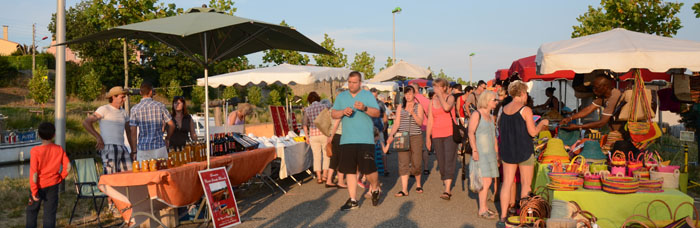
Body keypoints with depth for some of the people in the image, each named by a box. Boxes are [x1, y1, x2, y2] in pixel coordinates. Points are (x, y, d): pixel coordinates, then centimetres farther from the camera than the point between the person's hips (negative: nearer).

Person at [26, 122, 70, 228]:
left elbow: (34, 173, -16)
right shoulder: (59, 149, -8)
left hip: (39, 185, -2)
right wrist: (60, 177, 9)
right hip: (53, 185, 2)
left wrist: (34, 191, -11)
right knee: (50, 212, 8)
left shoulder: (35, 151, -16)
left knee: (32, 210, 18)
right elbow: (68, 166, -8)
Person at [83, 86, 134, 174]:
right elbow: (86, 123, -8)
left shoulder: (123, 112, 20)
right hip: (108, 148, -6)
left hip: (122, 148, 6)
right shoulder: (104, 109, 0)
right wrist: (98, 138, -14)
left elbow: (129, 132, 26)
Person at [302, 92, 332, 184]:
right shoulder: (325, 106, -2)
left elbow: (305, 124, 5)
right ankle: (325, 175, 9)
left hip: (313, 134, 1)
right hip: (325, 133, -1)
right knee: (326, 155, 12)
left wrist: (307, 136, 16)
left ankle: (319, 177, 9)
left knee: (316, 156, 10)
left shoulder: (307, 110, 1)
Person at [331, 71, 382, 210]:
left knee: (369, 169, -6)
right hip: (347, 140, 3)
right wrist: (343, 111, -11)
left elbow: (377, 113, -4)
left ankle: (375, 188, 25)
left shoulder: (368, 95, 4)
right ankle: (352, 200, 15)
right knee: (350, 171, 5)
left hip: (365, 140, -3)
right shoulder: (341, 97, 14)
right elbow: (333, 114, 10)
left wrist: (365, 108, -22)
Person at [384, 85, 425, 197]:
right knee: (403, 163, -6)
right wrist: (391, 135, -7)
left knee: (416, 162, 0)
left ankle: (418, 183, 27)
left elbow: (420, 122, -4)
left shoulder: (418, 106, 6)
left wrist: (413, 113, -19)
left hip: (416, 137, -1)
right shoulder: (400, 107, 11)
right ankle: (404, 190, -7)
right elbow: (397, 123, 7)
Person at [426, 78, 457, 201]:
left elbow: (446, 107, -24)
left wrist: (440, 94, -13)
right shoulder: (432, 101, 12)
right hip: (437, 135, 4)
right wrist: (427, 137, 7)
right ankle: (447, 185, 20)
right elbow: (430, 121, 12)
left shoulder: (450, 98, 0)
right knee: (441, 162, 6)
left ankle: (447, 190, -16)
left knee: (449, 160, -12)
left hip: (450, 133, -4)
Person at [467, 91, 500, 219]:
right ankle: (482, 210, -4)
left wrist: (496, 153, 20)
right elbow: (471, 133, -15)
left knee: (486, 181, 9)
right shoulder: (477, 114, -8)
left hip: (490, 153, 8)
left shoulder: (491, 117, 17)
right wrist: (474, 150, -23)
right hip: (480, 153, -8)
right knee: (486, 181, -12)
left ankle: (484, 208, 17)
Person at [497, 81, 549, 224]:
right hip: (524, 150, -5)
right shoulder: (526, 110, -12)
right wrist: (542, 123, 6)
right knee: (526, 184, 7)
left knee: (507, 183, 7)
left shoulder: (504, 109, 5)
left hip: (507, 150, 5)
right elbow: (533, 132, -12)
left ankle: (503, 216, 8)